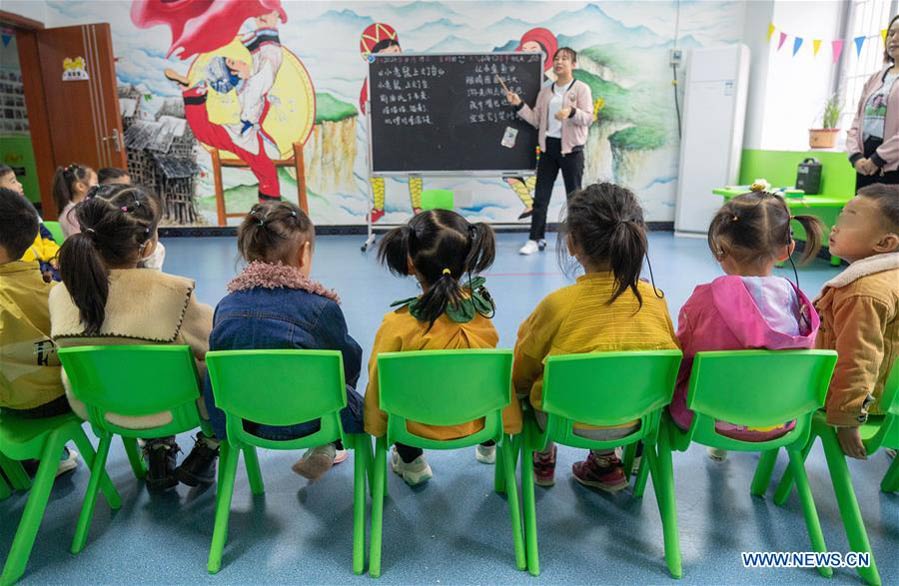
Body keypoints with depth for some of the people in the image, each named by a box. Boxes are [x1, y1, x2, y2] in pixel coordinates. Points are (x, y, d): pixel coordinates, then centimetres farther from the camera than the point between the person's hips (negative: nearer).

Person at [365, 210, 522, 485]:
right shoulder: (483, 316, -18)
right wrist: (511, 427, 9)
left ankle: (411, 461, 30)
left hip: (418, 426, -2)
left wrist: (376, 428, 6)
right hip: (475, 421, 2)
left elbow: (379, 385, -13)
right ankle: (488, 445, 45)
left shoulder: (397, 325, -25)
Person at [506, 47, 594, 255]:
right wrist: (519, 105, 1)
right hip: (548, 146, 4)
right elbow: (536, 121, 11)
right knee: (540, 196, 2)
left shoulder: (581, 89, 0)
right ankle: (535, 239, 7)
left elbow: (588, 118, -9)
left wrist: (572, 112, -28)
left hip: (571, 148, -4)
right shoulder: (545, 91, 14)